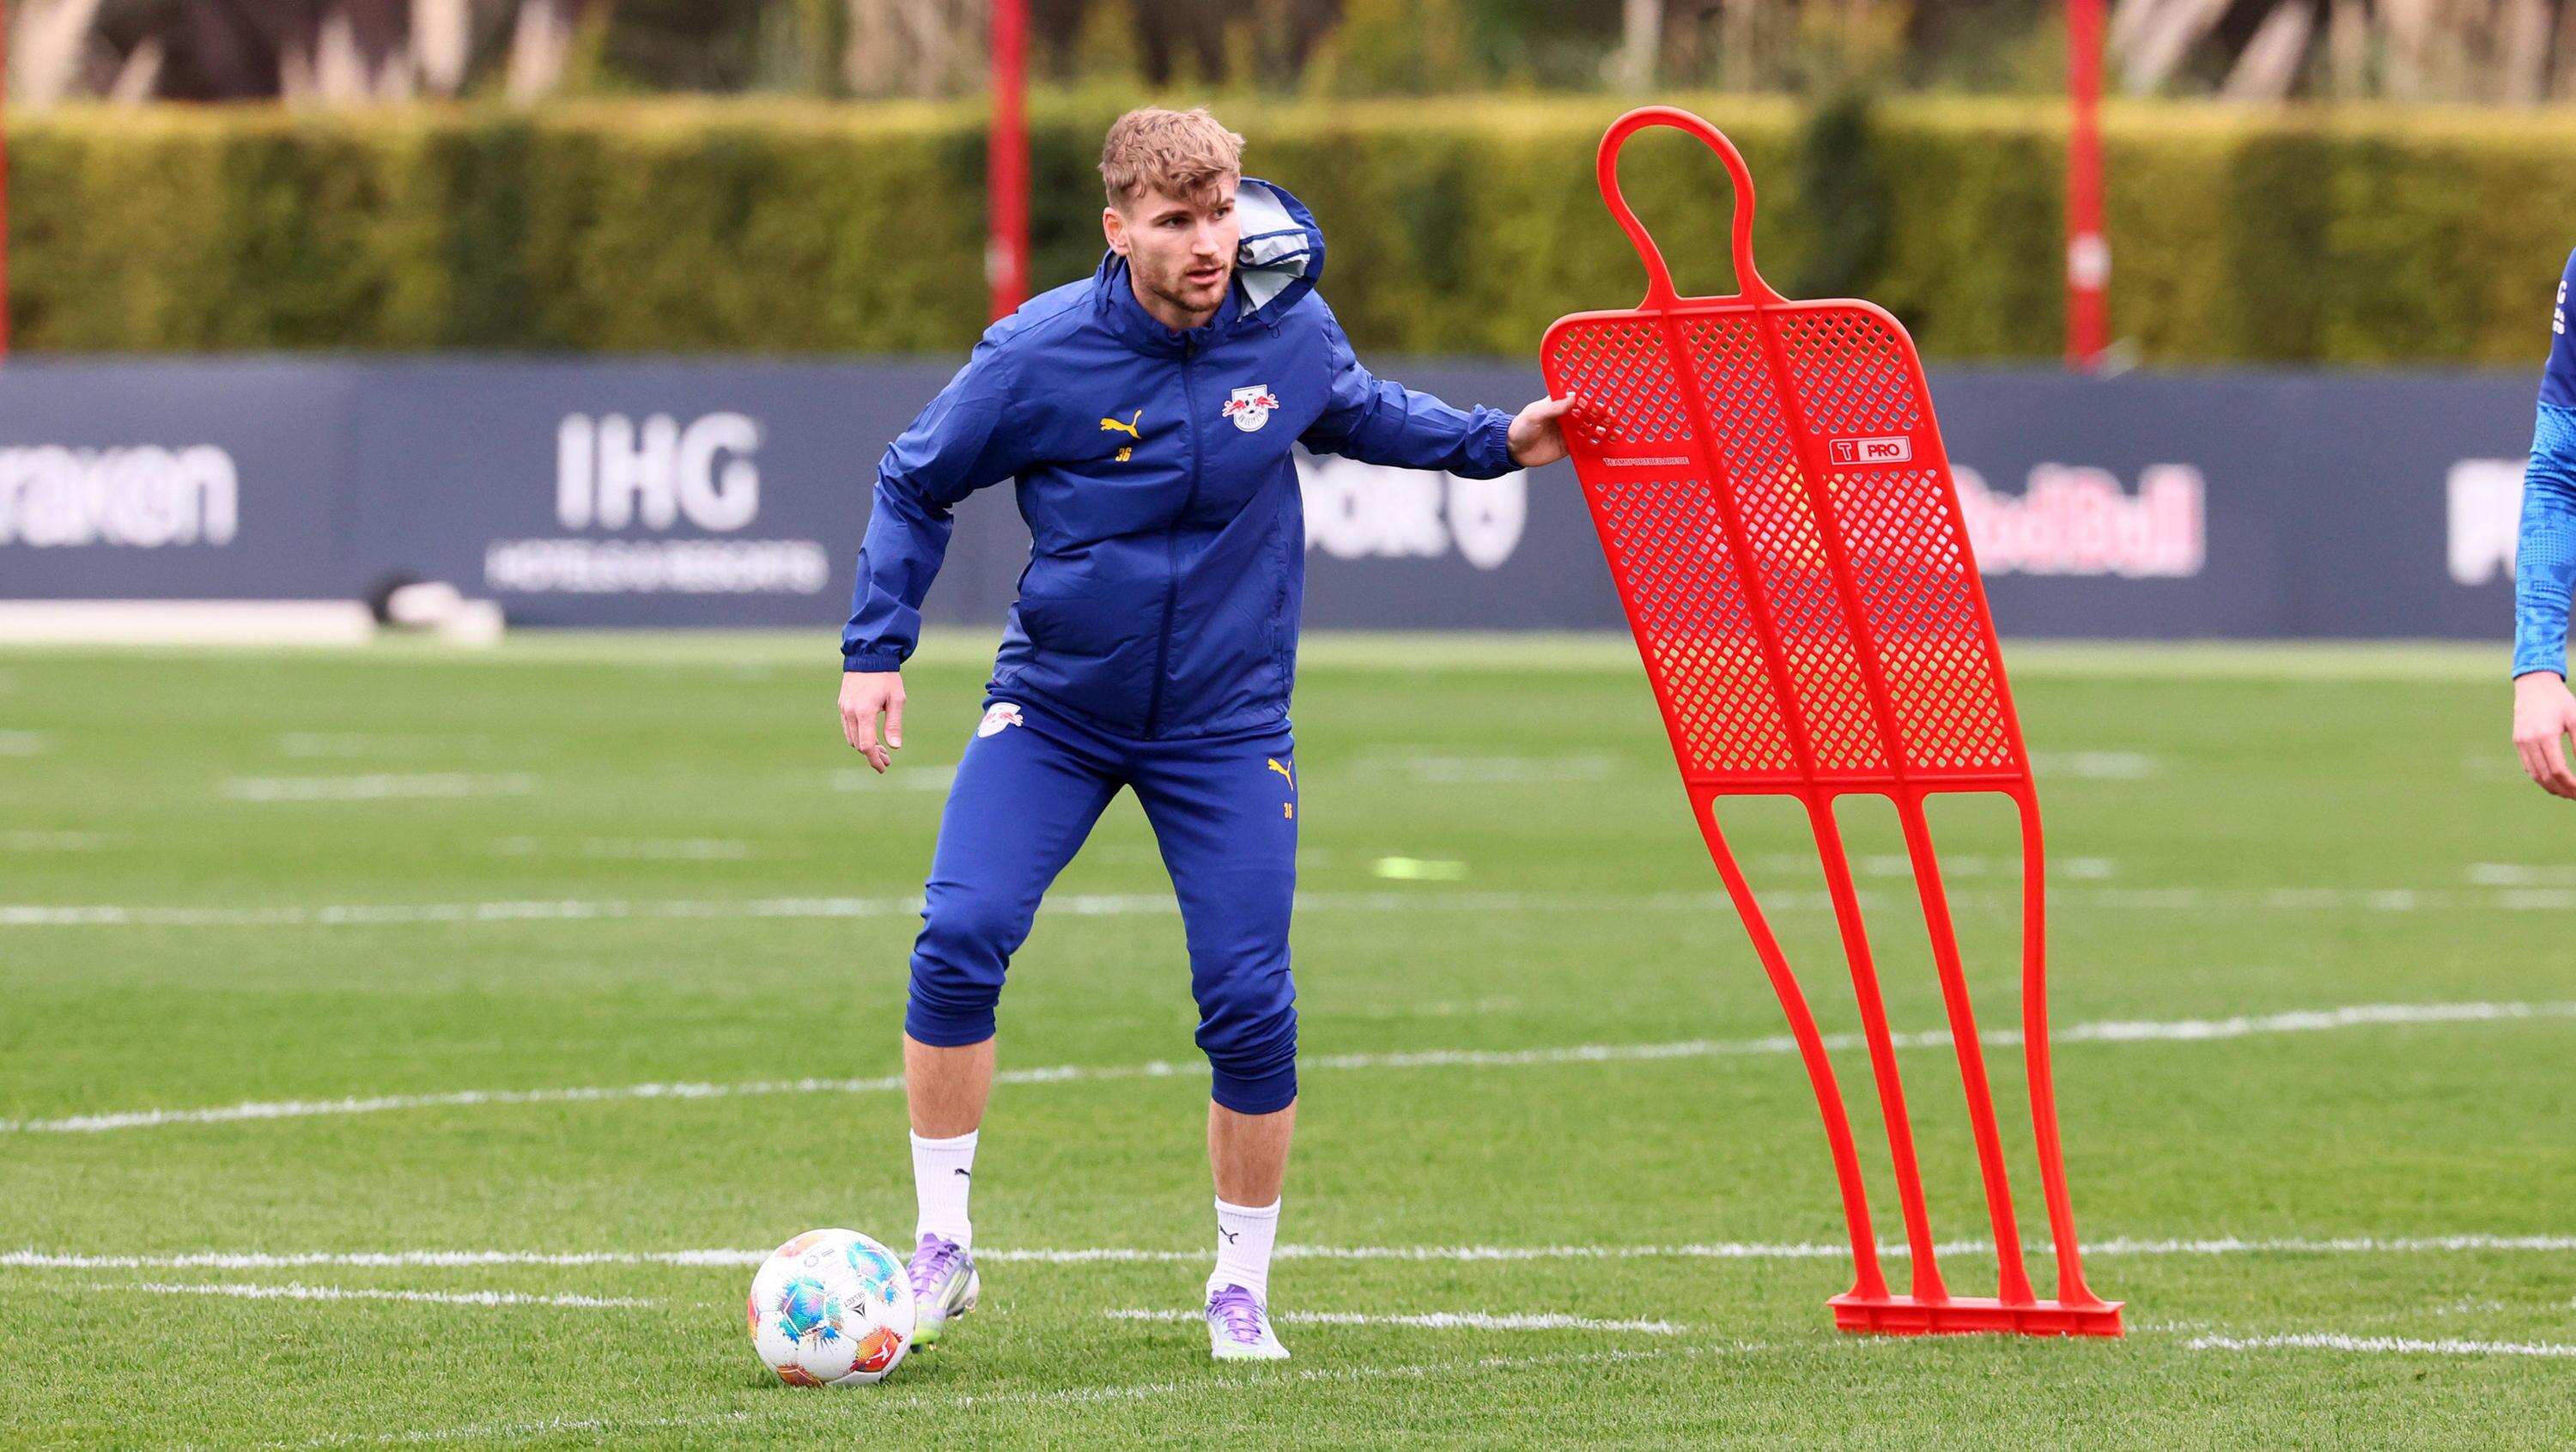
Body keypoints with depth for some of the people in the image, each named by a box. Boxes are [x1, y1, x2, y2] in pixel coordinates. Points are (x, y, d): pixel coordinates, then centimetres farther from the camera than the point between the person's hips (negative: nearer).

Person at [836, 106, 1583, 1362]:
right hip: (1051, 712, -1)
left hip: (1225, 727, 1)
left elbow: (1357, 413, 16)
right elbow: (914, 489, -1)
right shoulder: (1037, 357, -17)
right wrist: (876, 652, -6)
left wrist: (1491, 443, 8)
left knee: (1250, 1009, -5)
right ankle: (942, 1250, -6)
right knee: (959, 938, -20)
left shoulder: (1287, 329, -9)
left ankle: (1241, 1289, 15)